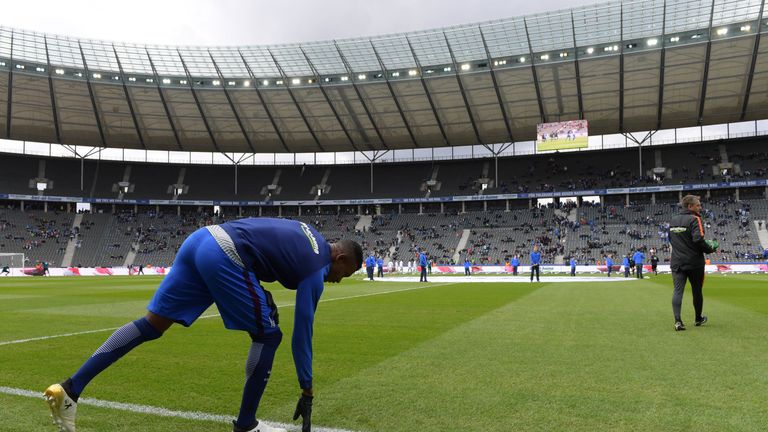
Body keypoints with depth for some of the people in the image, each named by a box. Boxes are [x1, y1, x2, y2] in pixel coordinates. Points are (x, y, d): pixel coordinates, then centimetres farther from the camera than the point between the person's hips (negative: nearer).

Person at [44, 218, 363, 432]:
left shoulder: (308, 233, 25)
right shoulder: (316, 269, 3)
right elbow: (302, 332, 1)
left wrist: (259, 291, 28)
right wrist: (307, 391, 8)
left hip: (202, 238, 9)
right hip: (225, 258, -8)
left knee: (151, 324, 11)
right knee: (267, 336, 6)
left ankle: (70, 389, 11)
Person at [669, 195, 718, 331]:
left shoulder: (673, 220, 11)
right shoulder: (694, 219, -12)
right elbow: (698, 239, -22)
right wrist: (710, 249, -6)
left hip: (677, 262, 4)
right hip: (694, 262, -4)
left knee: (677, 290, -2)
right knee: (697, 291, 13)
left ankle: (677, 321, -14)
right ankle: (698, 319, 29)